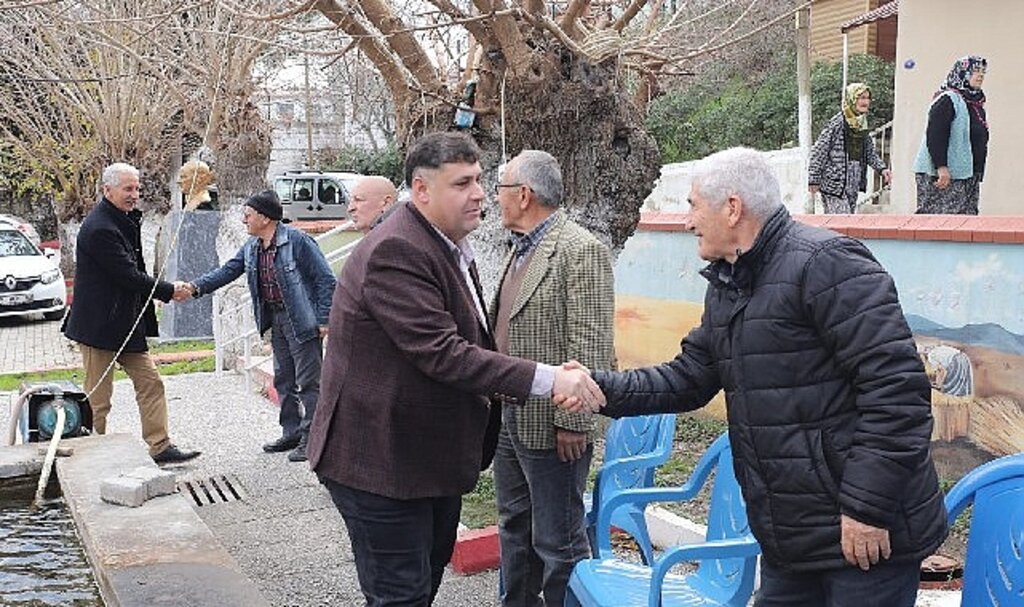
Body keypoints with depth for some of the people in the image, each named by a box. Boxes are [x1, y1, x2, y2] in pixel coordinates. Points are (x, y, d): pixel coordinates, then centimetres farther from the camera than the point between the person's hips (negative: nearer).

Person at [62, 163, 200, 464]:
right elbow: (128, 275, -20)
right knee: (98, 397, 2)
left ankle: (160, 447, 12)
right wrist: (169, 291, -12)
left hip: (128, 323, 10)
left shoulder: (125, 221, 13)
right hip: (100, 325, -10)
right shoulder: (99, 228, -20)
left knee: (151, 382, 7)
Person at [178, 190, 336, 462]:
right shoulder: (251, 248, 9)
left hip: (302, 321, -8)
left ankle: (311, 439, 4)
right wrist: (195, 287, -6)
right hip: (276, 320, 9)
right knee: (284, 380, 15)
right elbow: (228, 271, 9)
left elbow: (325, 280, -15)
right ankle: (292, 433, 27)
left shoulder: (297, 241, -16)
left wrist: (324, 321, -16)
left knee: (308, 381, -3)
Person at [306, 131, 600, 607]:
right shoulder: (395, 251, -23)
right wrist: (547, 379, -32)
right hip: (381, 459, -9)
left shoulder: (450, 246, 9)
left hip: (433, 456, 10)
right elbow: (442, 354, -30)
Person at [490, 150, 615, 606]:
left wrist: (572, 421, -21)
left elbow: (591, 345, -20)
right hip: (508, 417, 9)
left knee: (558, 541, 2)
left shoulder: (581, 250, -16)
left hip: (551, 426, -9)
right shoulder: (520, 248, 13)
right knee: (515, 528, 21)